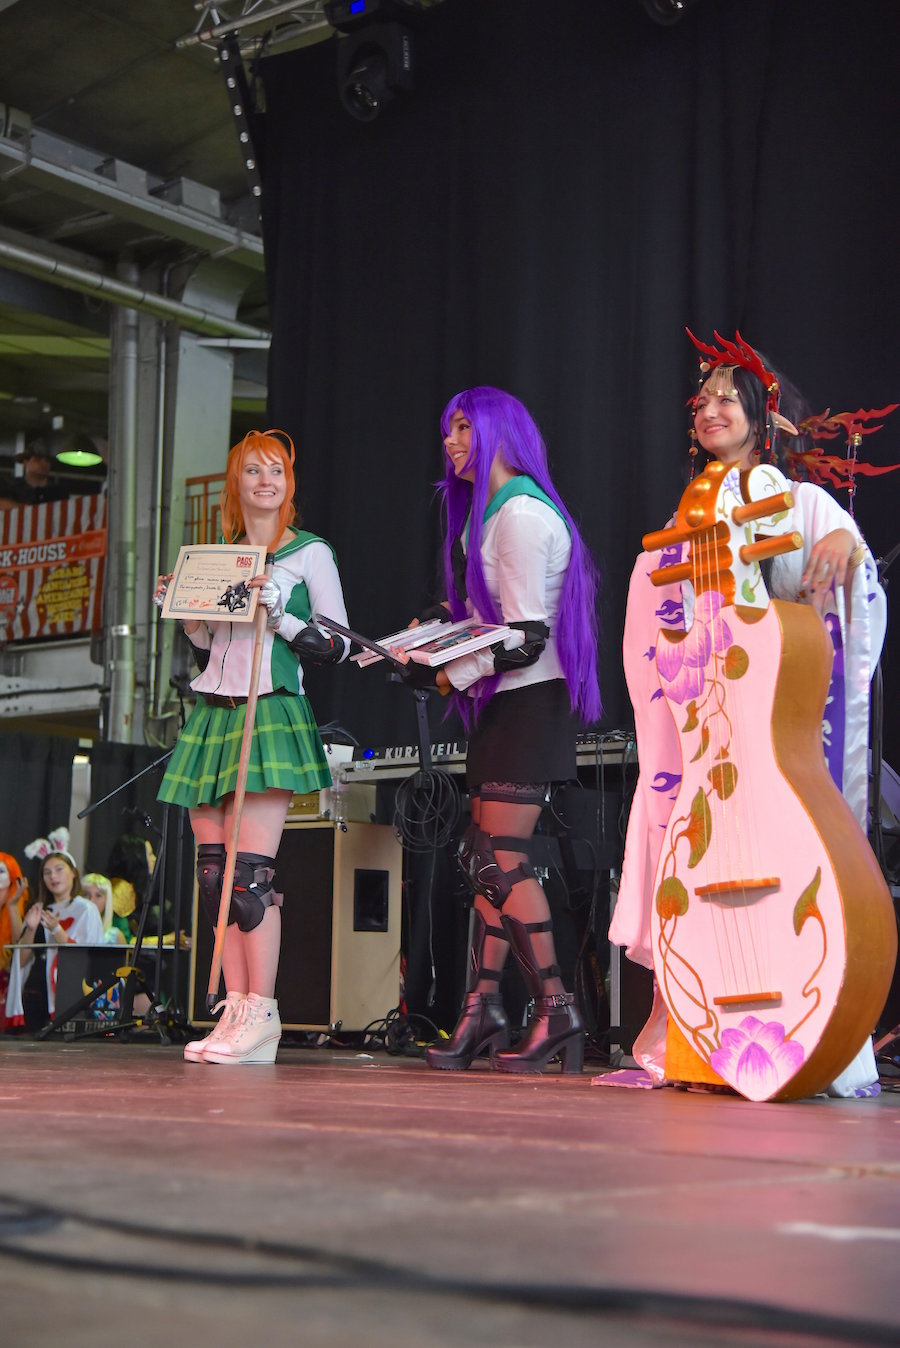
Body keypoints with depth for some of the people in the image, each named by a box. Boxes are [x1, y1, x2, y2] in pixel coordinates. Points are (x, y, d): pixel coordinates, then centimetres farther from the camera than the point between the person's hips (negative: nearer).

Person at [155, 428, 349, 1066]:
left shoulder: (310, 553, 4)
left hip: (271, 710, -6)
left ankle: (261, 1017, -11)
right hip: (212, 711, 6)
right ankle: (234, 1012, 4)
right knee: (215, 870, 0)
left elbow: (337, 646, -2)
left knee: (251, 869, -14)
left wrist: (278, 614, -14)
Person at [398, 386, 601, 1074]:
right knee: (487, 858, 6)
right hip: (503, 706, 10)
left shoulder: (521, 512, -12)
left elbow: (524, 638, -18)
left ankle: (556, 1010, -5)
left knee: (500, 859, -11)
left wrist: (448, 674, -17)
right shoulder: (488, 514, 19)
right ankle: (483, 1010, 9)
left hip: (529, 703, -10)